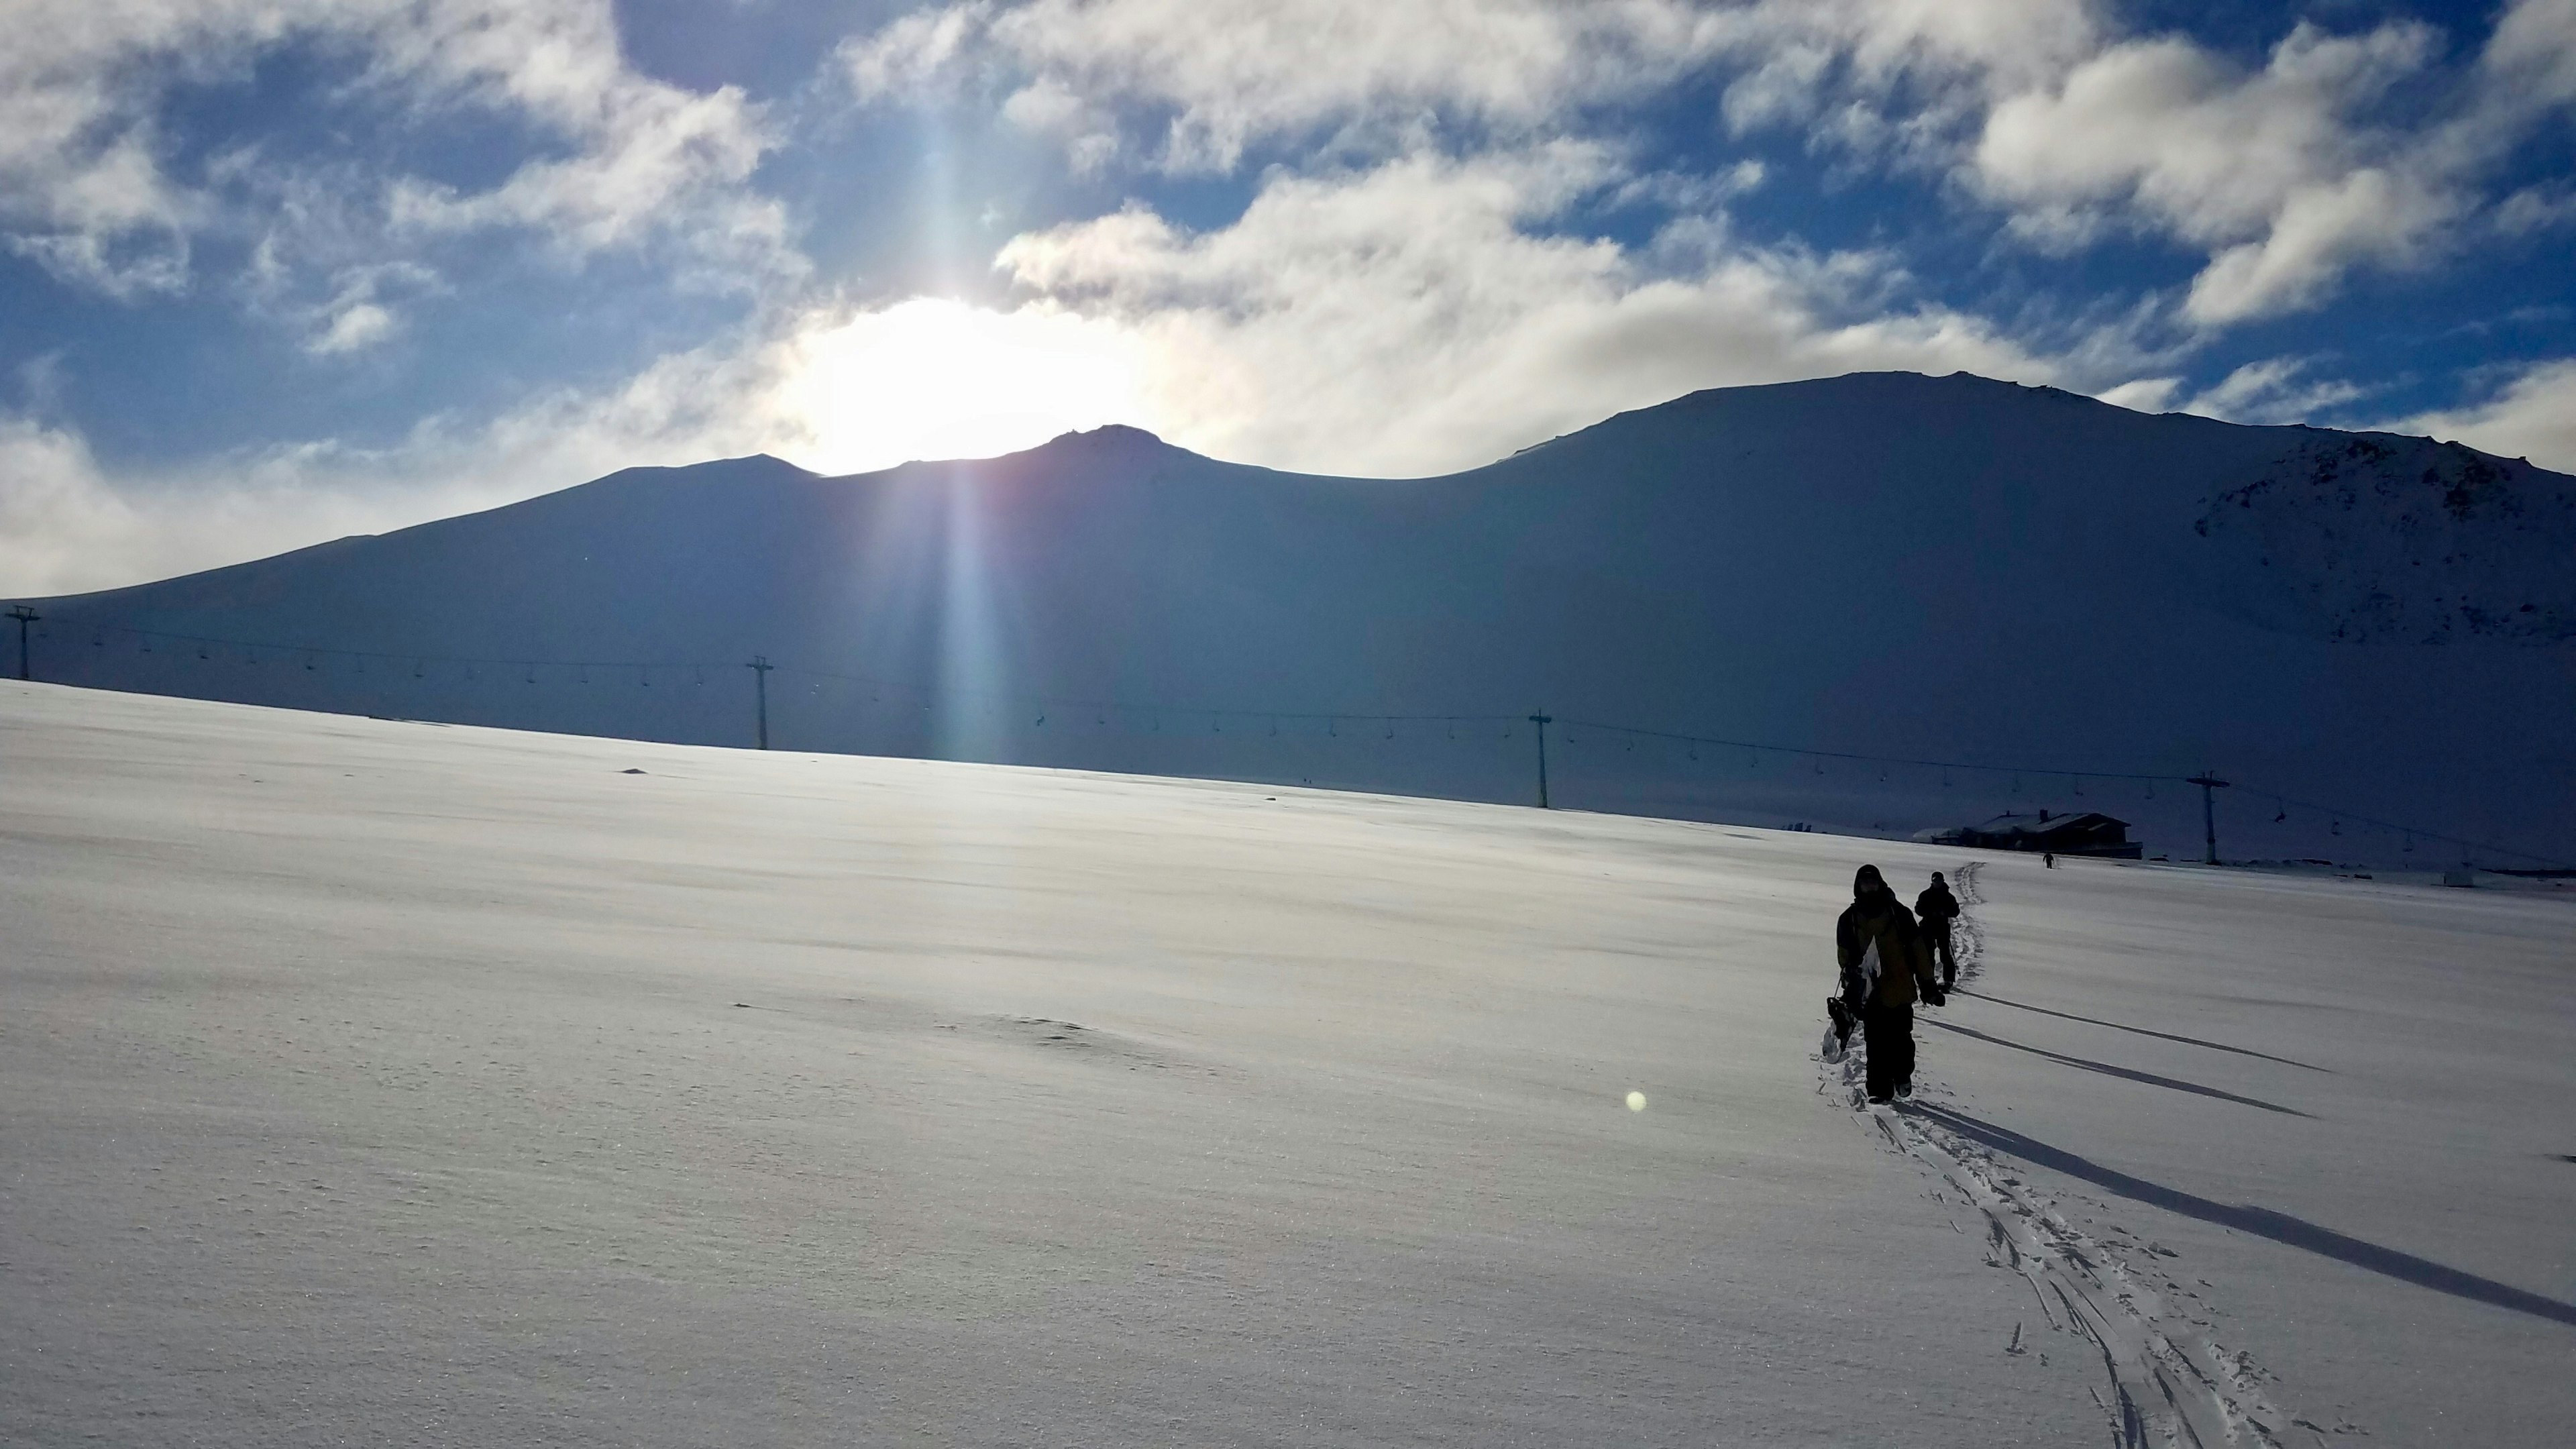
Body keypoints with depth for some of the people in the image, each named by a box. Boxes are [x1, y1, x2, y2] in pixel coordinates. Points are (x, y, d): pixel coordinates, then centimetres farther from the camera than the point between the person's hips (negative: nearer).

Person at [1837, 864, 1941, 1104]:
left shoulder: (1899, 913, 0)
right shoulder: (1849, 919, 5)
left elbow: (1917, 949, 4)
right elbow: (1845, 957, 13)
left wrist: (1927, 983, 4)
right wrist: (1851, 988, 11)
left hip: (1900, 990, -1)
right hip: (1869, 993, 1)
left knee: (1901, 1039, 1)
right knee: (1876, 1045, -2)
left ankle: (1903, 1075, 27)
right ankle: (1879, 1090, 4)